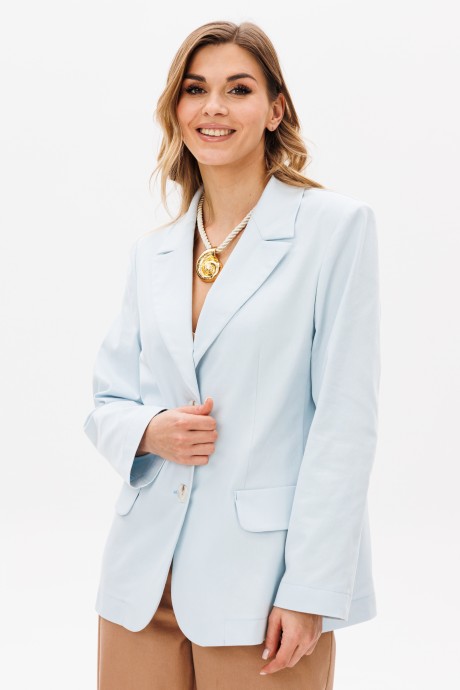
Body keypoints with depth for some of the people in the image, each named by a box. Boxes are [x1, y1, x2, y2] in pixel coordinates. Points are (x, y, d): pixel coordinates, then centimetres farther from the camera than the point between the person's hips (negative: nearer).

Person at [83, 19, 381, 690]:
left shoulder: (336, 225, -5)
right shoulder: (152, 253, 10)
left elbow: (345, 418, -9)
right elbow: (106, 401, 15)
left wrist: (310, 592, -13)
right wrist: (150, 430, -8)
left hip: (258, 584, -4)